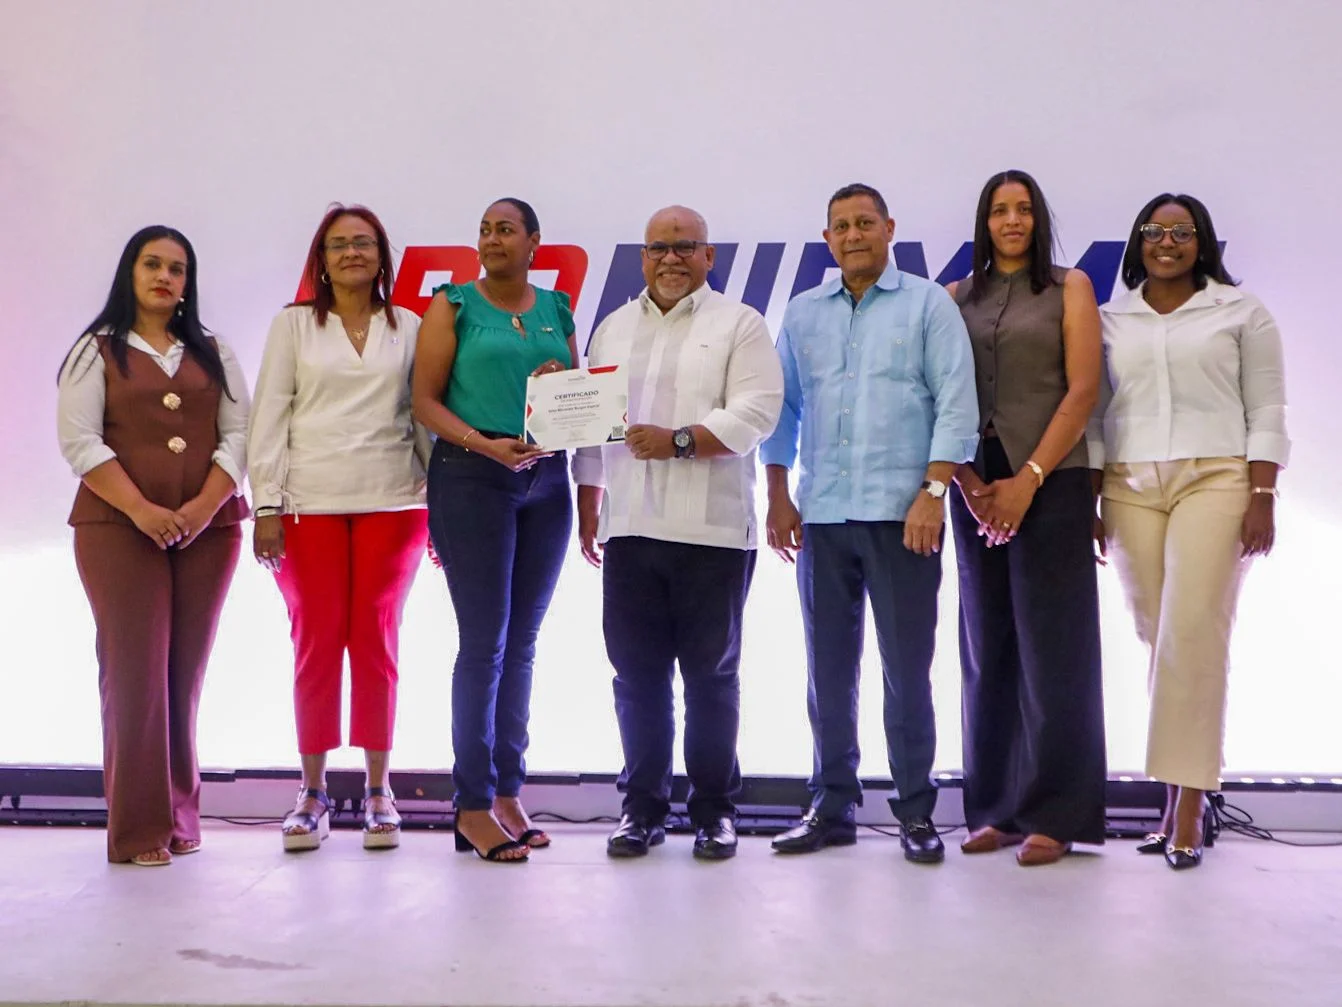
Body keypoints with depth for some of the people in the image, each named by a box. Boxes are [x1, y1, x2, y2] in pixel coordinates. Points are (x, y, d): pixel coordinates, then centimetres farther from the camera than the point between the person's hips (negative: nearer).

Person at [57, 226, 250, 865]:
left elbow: (238, 433, 7)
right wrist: (142, 510, -15)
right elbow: (79, 440, -3)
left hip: (207, 530, 3)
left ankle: (180, 816, 12)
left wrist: (204, 506, -9)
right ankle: (138, 829, -2)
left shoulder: (212, 352, 16)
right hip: (120, 529, -3)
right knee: (133, 668, -6)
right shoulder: (97, 351, 7)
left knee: (186, 671, 4)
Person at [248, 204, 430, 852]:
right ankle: (312, 792, 12)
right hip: (309, 505, 0)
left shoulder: (408, 329, 10)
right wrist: (265, 507, -4)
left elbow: (425, 417, 9)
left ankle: (378, 791, 12)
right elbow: (269, 418, 4)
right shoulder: (293, 325, 8)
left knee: (377, 641, 3)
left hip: (392, 504, 1)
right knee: (316, 641, 1)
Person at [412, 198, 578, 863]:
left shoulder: (557, 310, 14)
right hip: (472, 479, -4)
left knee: (523, 640, 8)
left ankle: (508, 793, 17)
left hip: (547, 479, 5)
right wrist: (486, 444, -18)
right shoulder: (453, 305, 2)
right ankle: (473, 807, 2)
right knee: (485, 642, -6)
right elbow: (425, 400, -5)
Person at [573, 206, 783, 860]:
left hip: (711, 530, -4)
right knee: (638, 674, 6)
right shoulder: (613, 330, 18)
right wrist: (588, 509, 13)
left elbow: (757, 411, -9)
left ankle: (714, 810, 13)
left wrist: (681, 440, -19)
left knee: (711, 674, 3)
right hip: (630, 530, 4)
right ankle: (643, 807, 16)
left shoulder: (740, 325, 3)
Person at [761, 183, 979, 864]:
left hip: (902, 514, -3)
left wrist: (933, 492, -12)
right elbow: (783, 408, 14)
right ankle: (832, 806, 18)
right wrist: (778, 497, 6)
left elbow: (956, 404, -3)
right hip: (821, 516, 4)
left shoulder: (929, 305, 3)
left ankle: (916, 812, 10)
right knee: (829, 668, 8)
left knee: (906, 667, 0)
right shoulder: (802, 314, 15)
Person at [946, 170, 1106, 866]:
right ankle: (996, 808, 11)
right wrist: (969, 483, -7)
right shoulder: (957, 298, 13)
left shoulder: (1069, 287, 6)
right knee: (986, 646, 5)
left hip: (1048, 481, -3)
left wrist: (1029, 479, -12)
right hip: (975, 486, 3)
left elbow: (1083, 390, -3)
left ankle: (1054, 815, 3)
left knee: (1050, 644, -3)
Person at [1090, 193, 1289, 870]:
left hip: (1214, 481, -3)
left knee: (1193, 633, -13)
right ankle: (1175, 797, 7)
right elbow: (1095, 414, 12)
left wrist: (1262, 496, -6)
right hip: (1131, 487, 3)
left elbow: (1266, 412, 4)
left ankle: (1188, 804, -8)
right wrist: (1090, 503, 6)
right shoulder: (1110, 320, 15)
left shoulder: (1240, 311, 8)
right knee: (1157, 638, 1)